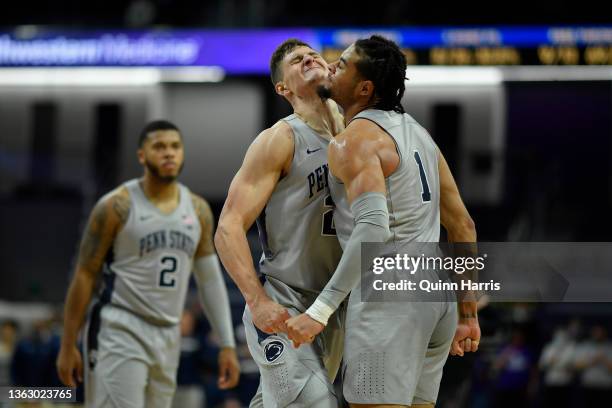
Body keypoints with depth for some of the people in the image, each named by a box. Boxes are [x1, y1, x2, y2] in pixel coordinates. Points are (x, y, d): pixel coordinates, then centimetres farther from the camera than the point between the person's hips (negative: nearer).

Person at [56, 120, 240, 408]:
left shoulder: (198, 211, 8)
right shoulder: (117, 207, -8)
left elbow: (210, 279, 13)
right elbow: (85, 276, -5)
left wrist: (228, 345, 6)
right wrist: (68, 346, -7)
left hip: (168, 338, 6)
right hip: (120, 332, -6)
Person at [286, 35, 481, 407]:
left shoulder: (354, 140, -9)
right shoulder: (417, 132, 18)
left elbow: (373, 227, -25)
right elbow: (463, 226, 19)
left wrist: (321, 310, -27)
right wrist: (468, 313, 23)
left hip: (388, 294, -9)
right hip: (437, 294, 9)